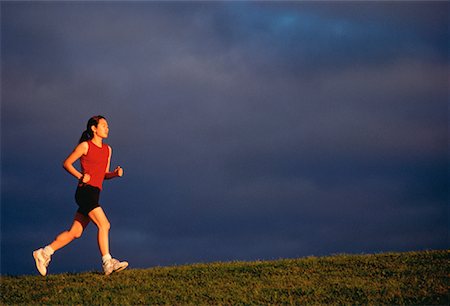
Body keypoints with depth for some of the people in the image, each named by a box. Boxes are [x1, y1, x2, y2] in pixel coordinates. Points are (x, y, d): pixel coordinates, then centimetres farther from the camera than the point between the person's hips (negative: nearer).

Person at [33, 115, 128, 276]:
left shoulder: (107, 149, 18)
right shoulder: (85, 146, -2)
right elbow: (66, 163, 2)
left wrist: (116, 173, 2)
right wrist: (80, 176, -11)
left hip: (94, 194, 8)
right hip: (85, 191, -8)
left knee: (75, 232, 8)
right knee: (104, 224, -16)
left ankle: (44, 253, 16)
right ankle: (107, 263, -16)